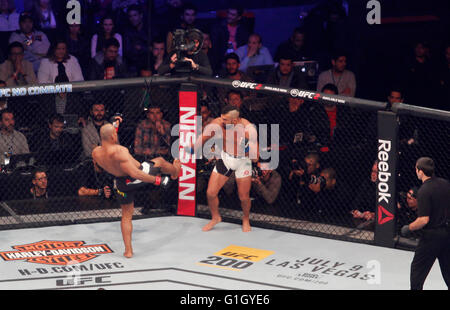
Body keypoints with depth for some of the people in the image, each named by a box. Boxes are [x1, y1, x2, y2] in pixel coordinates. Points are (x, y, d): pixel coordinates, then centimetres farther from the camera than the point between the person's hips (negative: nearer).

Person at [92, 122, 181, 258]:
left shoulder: (96, 153, -15)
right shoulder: (119, 152, -36)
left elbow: (98, 167, 8)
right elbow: (135, 173, -38)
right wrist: (157, 180, -31)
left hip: (122, 183, 5)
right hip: (138, 178, -5)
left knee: (126, 216, 20)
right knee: (160, 161, 26)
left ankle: (128, 250, 19)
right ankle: (175, 171, 61)